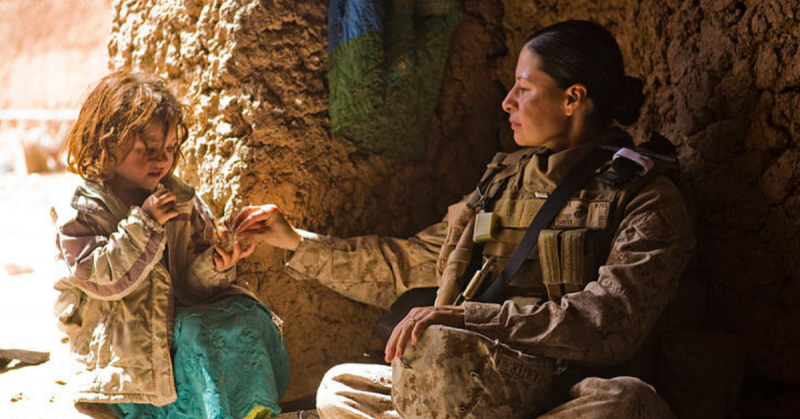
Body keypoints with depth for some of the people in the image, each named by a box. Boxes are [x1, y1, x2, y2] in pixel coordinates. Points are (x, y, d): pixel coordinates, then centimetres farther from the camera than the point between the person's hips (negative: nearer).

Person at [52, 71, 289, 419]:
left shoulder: (183, 202, 9)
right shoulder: (80, 213, -4)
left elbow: (191, 284, 7)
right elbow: (104, 279, -17)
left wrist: (215, 267, -16)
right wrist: (145, 223, -20)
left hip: (182, 322, 5)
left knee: (244, 318, -22)